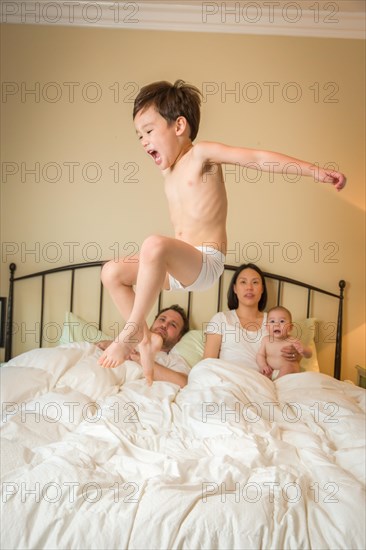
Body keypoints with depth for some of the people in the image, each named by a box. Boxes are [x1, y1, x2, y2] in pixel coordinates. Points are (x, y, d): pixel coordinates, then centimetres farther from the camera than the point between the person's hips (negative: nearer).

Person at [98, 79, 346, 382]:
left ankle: (131, 330, -21)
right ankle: (146, 338, 9)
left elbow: (258, 158, -12)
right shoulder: (168, 171, 17)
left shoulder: (201, 153, -6)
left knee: (154, 245, -37)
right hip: (179, 265, 9)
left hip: (206, 263, -8)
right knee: (112, 272, 6)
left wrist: (315, 170, -18)